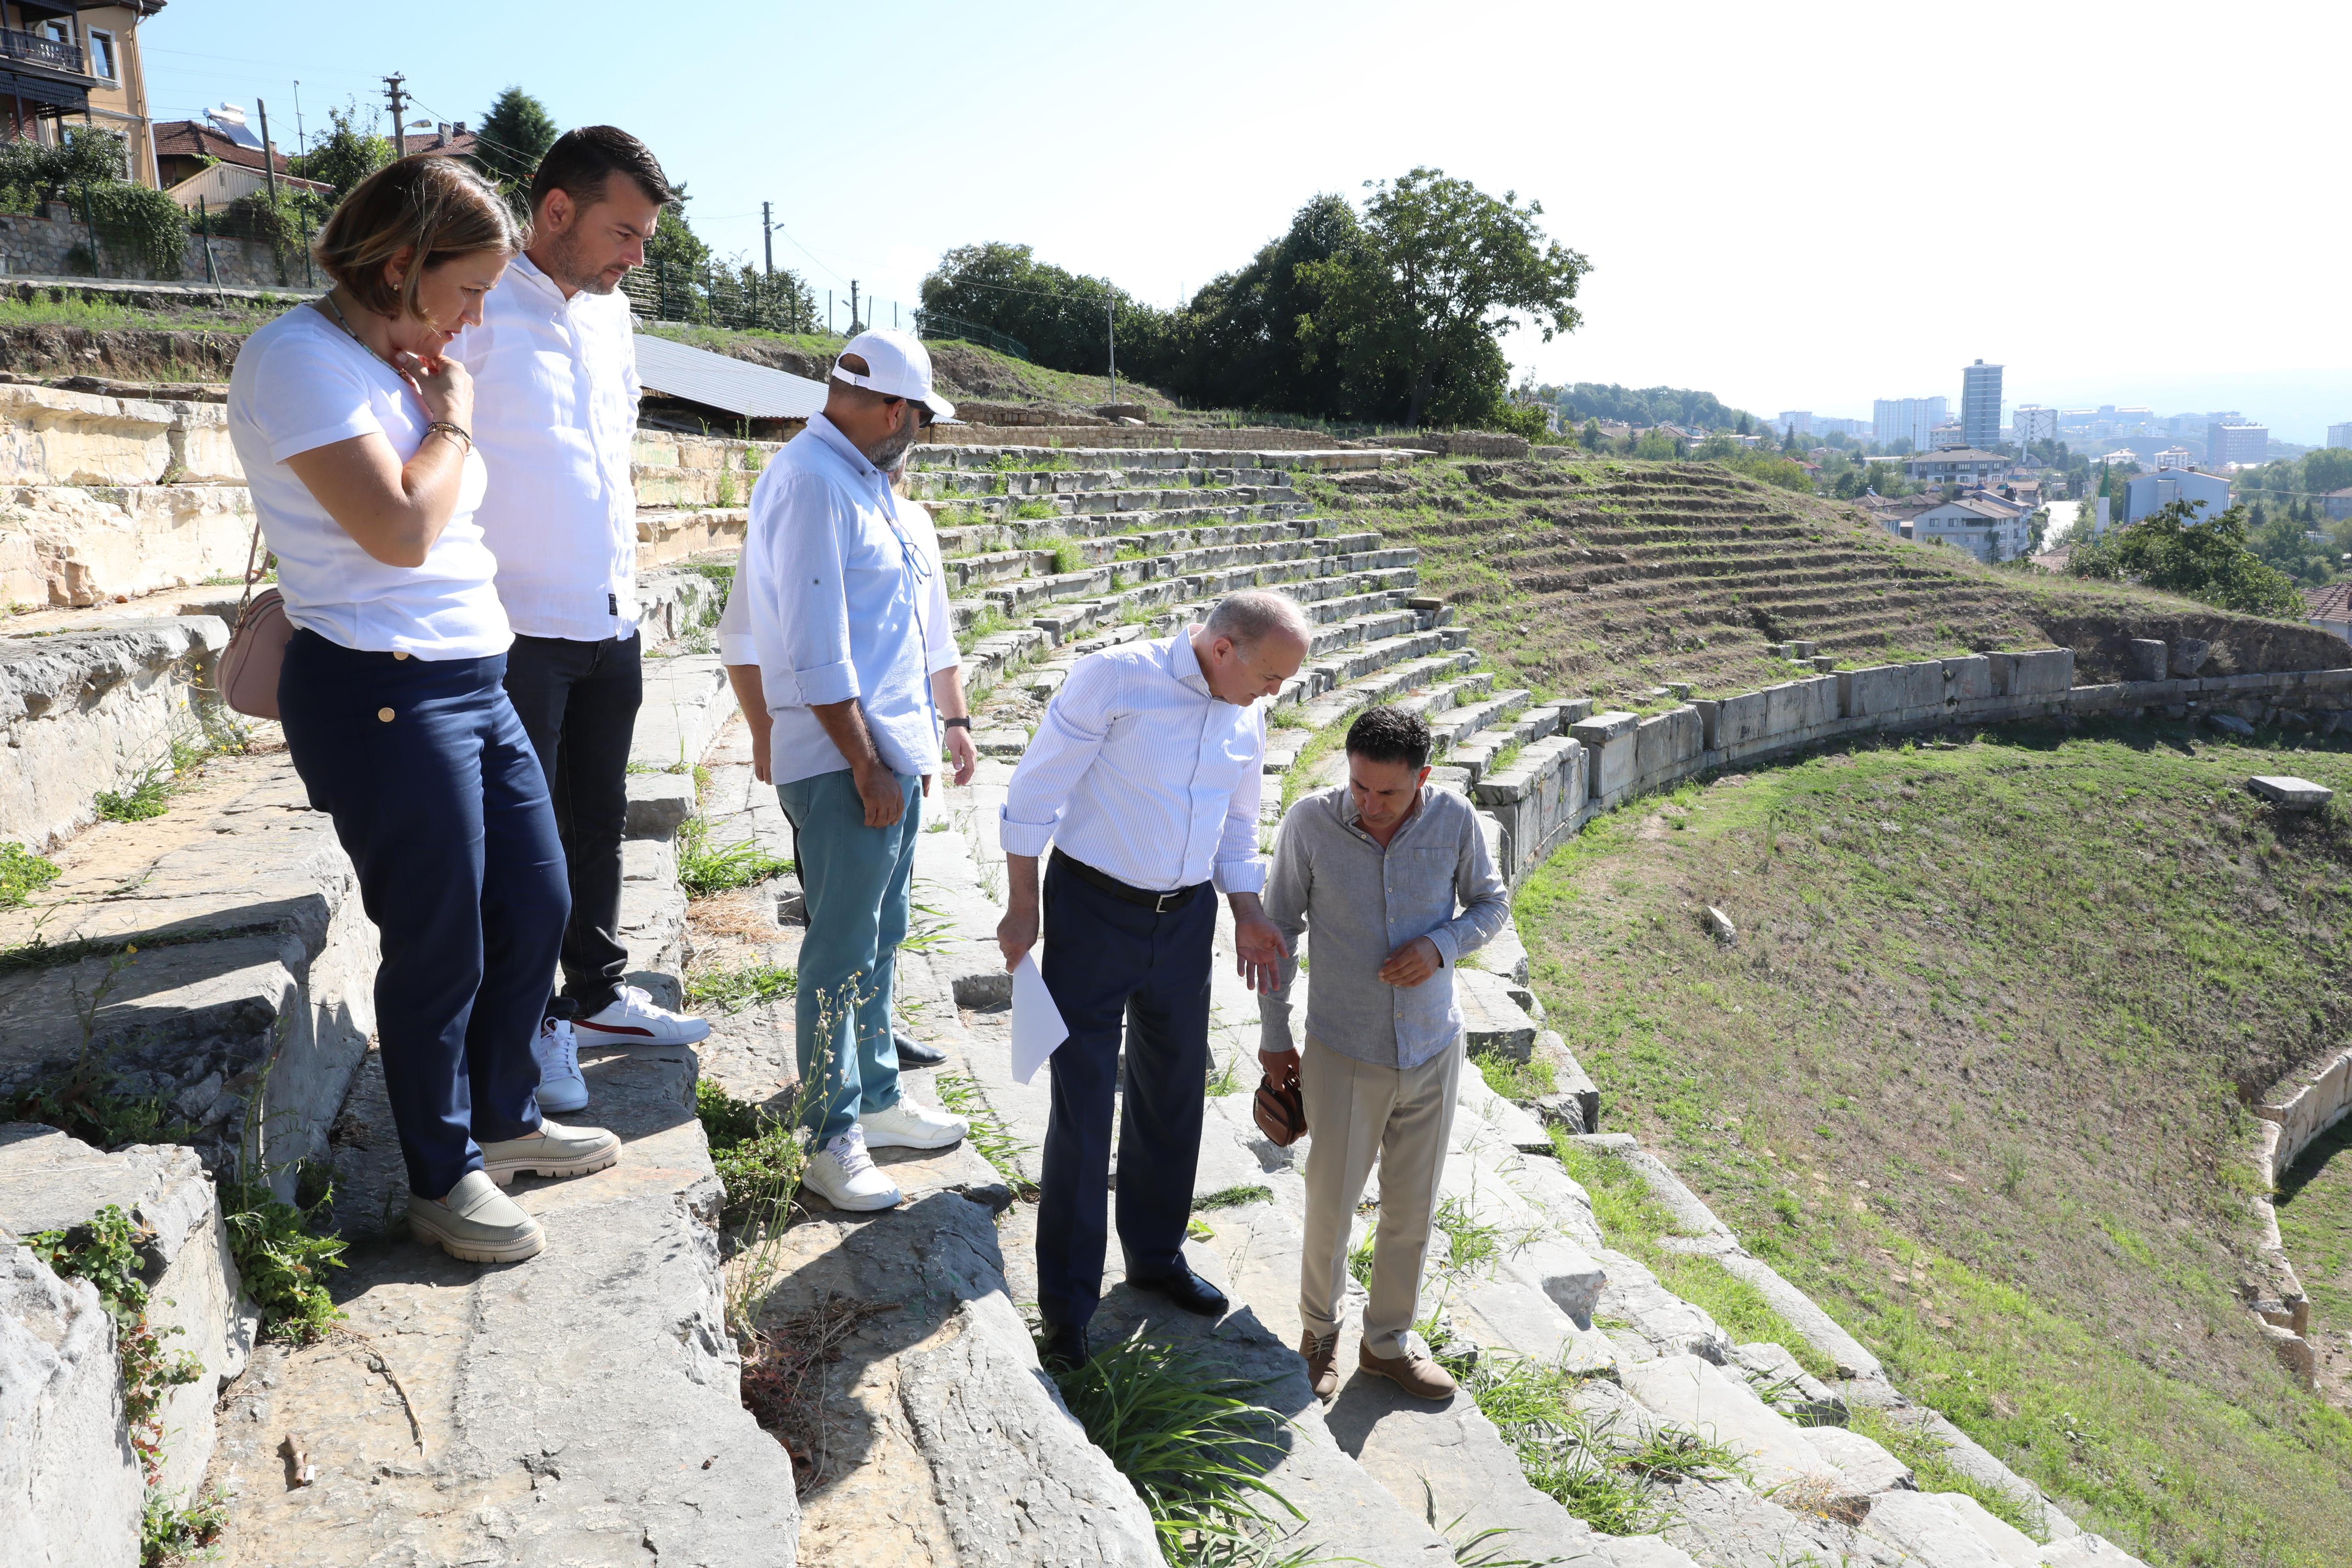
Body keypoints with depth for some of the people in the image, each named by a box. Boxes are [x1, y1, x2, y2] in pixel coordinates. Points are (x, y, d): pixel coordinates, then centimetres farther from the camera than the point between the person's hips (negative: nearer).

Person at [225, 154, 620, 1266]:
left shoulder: (398, 366, 16)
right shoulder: (302, 357, -12)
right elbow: (399, 530, -20)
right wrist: (452, 420, -9)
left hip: (475, 680, 9)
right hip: (384, 697, -9)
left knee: (535, 911, 15)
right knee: (440, 950, 1)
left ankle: (504, 1120, 35)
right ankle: (443, 1180, 21)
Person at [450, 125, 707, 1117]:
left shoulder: (609, 313, 13)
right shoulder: (475, 309, -12)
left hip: (611, 623, 7)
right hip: (517, 627, -7)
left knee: (598, 820, 16)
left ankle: (597, 996, 30)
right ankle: (525, 1029, 16)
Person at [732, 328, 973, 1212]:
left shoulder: (871, 486, 16)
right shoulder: (810, 481, -14)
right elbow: (816, 649, -20)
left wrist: (949, 719, 23)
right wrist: (867, 767, -19)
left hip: (896, 754, 10)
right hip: (845, 763, -10)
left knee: (881, 940, 17)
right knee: (842, 953, -1)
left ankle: (877, 1100, 30)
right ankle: (833, 1141, 10)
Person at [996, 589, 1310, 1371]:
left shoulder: (1248, 718, 3)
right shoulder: (1114, 678, -17)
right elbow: (1036, 791, -13)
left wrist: (1248, 916, 8)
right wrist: (1022, 909, -12)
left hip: (1185, 918, 6)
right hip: (1093, 910, -6)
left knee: (1173, 1093, 16)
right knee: (1082, 1106, 0)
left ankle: (1156, 1255, 38)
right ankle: (1067, 1298, 15)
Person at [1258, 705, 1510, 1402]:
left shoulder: (1454, 820, -11)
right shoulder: (1311, 822, -15)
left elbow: (1492, 903, 5)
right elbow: (1280, 927, -3)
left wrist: (1442, 945, -16)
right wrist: (1273, 1035, 3)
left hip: (1434, 1049, 2)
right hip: (1343, 1054, -2)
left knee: (1412, 1208, 15)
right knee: (1330, 1203, 8)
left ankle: (1387, 1341, 37)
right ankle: (1320, 1329, 36)